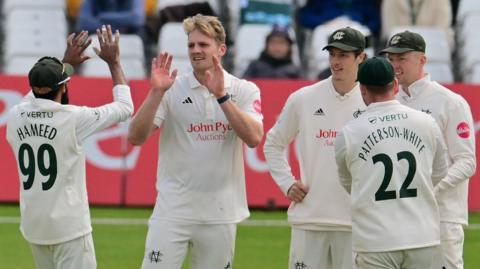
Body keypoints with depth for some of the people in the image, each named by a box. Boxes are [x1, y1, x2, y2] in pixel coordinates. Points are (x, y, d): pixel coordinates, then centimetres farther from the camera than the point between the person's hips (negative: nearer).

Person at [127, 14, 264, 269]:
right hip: (173, 209, -1)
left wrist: (221, 95, -19)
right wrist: (156, 92, -18)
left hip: (221, 212, 1)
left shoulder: (244, 91, 4)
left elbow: (254, 138, -13)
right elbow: (135, 137, -6)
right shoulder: (172, 89, 2)